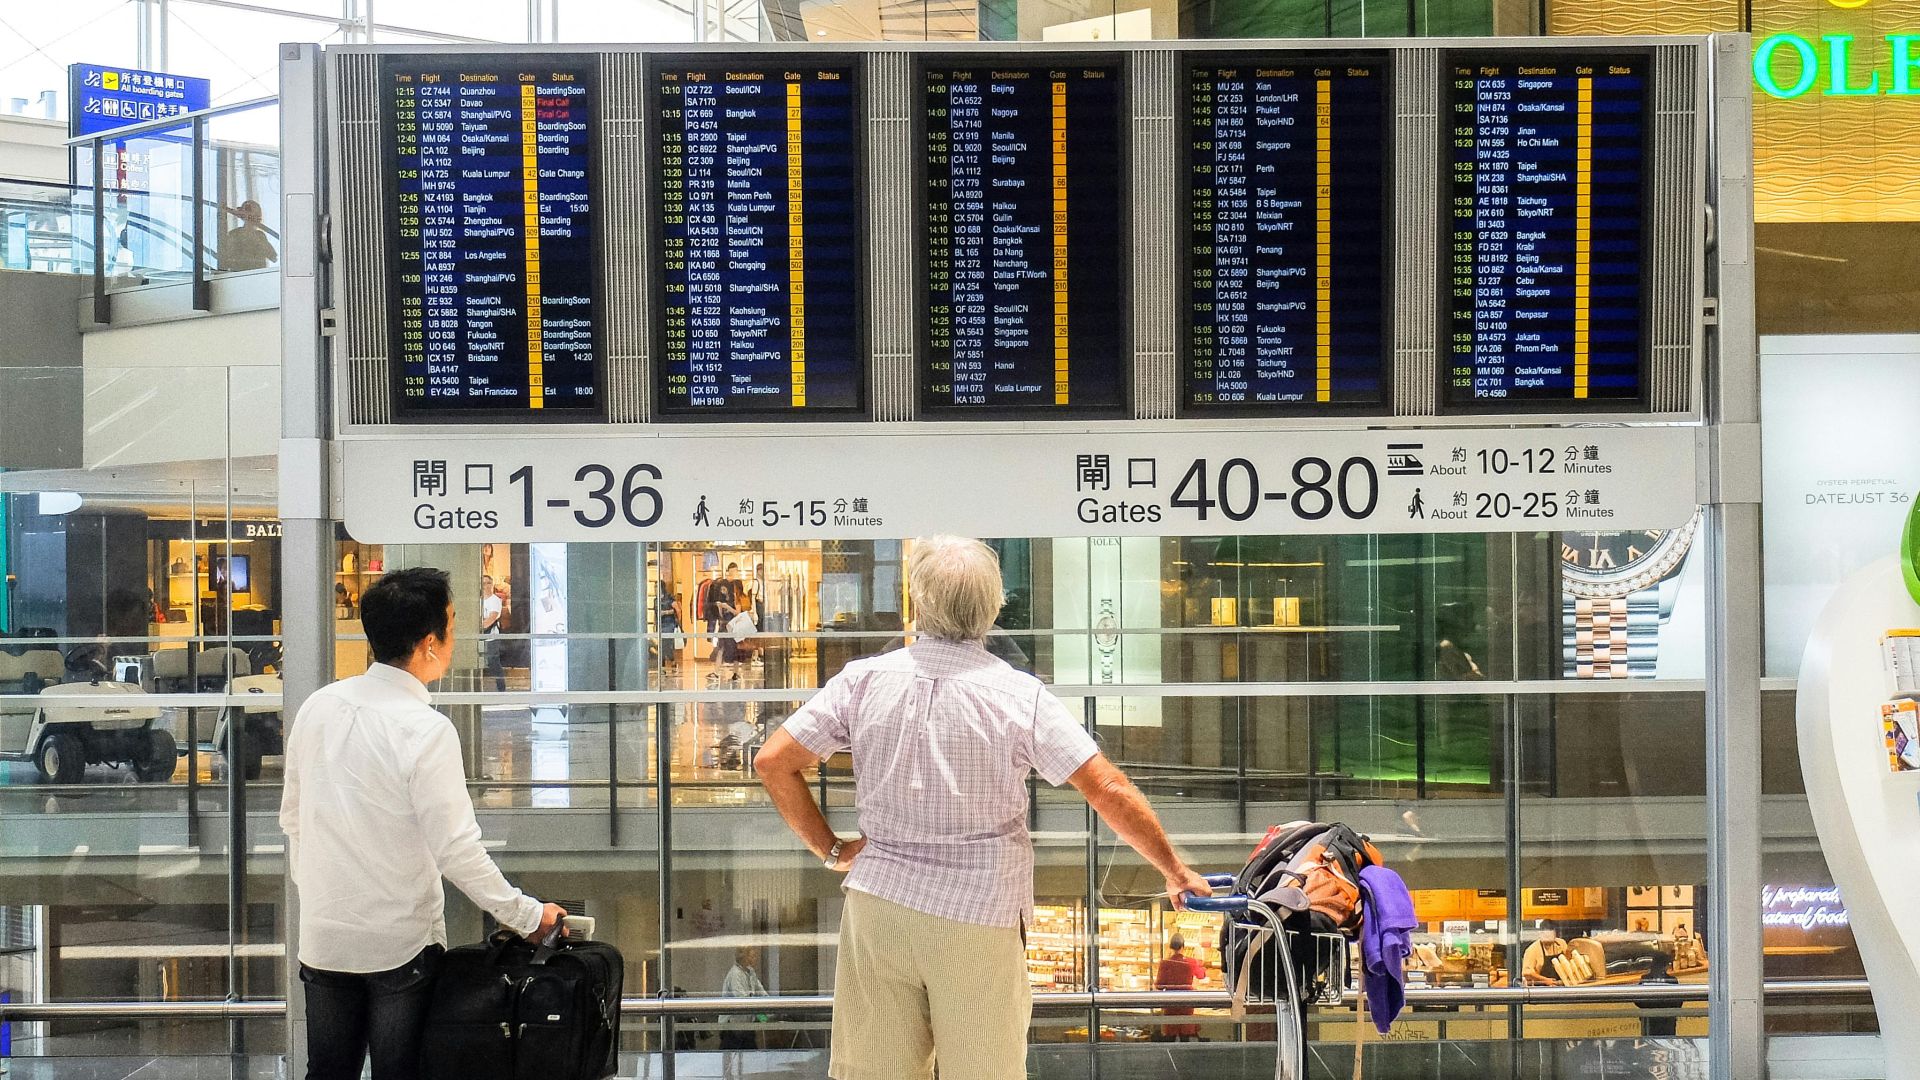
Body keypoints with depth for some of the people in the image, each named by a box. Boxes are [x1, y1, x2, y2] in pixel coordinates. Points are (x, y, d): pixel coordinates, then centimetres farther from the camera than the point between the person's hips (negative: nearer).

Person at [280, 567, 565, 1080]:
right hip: (401, 943, -5)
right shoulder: (426, 730, -19)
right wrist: (527, 915, -9)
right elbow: (457, 849, -19)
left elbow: (293, 817, 10)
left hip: (323, 936, 5)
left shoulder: (318, 707, -1)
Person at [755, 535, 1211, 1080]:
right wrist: (1174, 870, 1)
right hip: (977, 918, -2)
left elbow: (773, 764, -1)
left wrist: (830, 848, 9)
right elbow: (1109, 791, -11)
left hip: (877, 906, 2)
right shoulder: (1020, 696, -8)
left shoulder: (864, 679, -2)